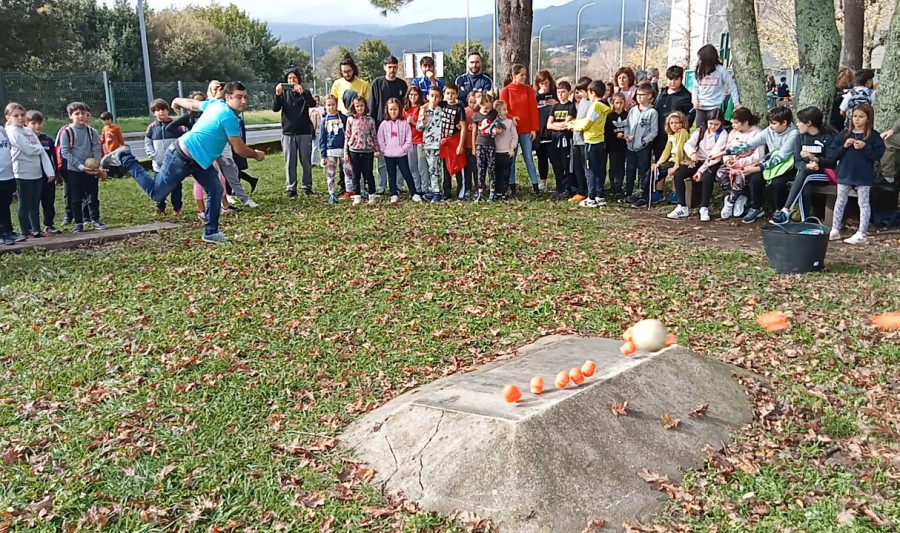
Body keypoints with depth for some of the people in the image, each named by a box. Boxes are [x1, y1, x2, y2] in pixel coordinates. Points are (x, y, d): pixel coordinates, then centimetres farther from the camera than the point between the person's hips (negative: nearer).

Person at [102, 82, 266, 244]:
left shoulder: (216, 103, 2)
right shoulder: (230, 118, -26)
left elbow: (191, 103, 16)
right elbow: (239, 149, -19)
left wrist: (177, 101, 36)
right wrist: (256, 155, -1)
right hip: (182, 157, -10)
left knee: (216, 190, 2)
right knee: (156, 192, 4)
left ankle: (211, 232, 10)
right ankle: (124, 158, 15)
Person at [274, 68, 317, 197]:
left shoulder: (304, 93, 7)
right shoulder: (283, 94, 8)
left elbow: (312, 104, -13)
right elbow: (275, 108, -4)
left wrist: (302, 92, -28)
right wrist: (277, 94, -20)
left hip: (304, 132, 0)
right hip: (288, 133, 1)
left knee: (306, 161, 4)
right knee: (290, 162, 1)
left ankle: (307, 187, 13)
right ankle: (291, 188, 6)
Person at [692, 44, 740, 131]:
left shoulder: (721, 70, -5)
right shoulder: (699, 71, 7)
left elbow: (732, 86, 1)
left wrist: (736, 103, -1)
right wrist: (695, 100, -4)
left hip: (715, 108, -4)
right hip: (700, 108, 4)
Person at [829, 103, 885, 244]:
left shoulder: (874, 136, -5)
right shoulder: (844, 134, 3)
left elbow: (878, 154, -12)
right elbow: (833, 153, 2)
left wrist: (865, 147, -21)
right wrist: (844, 146, -14)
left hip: (864, 176, -3)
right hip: (844, 174, 3)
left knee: (863, 203, 4)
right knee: (840, 201, 11)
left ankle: (862, 234, 7)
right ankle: (835, 230, 20)